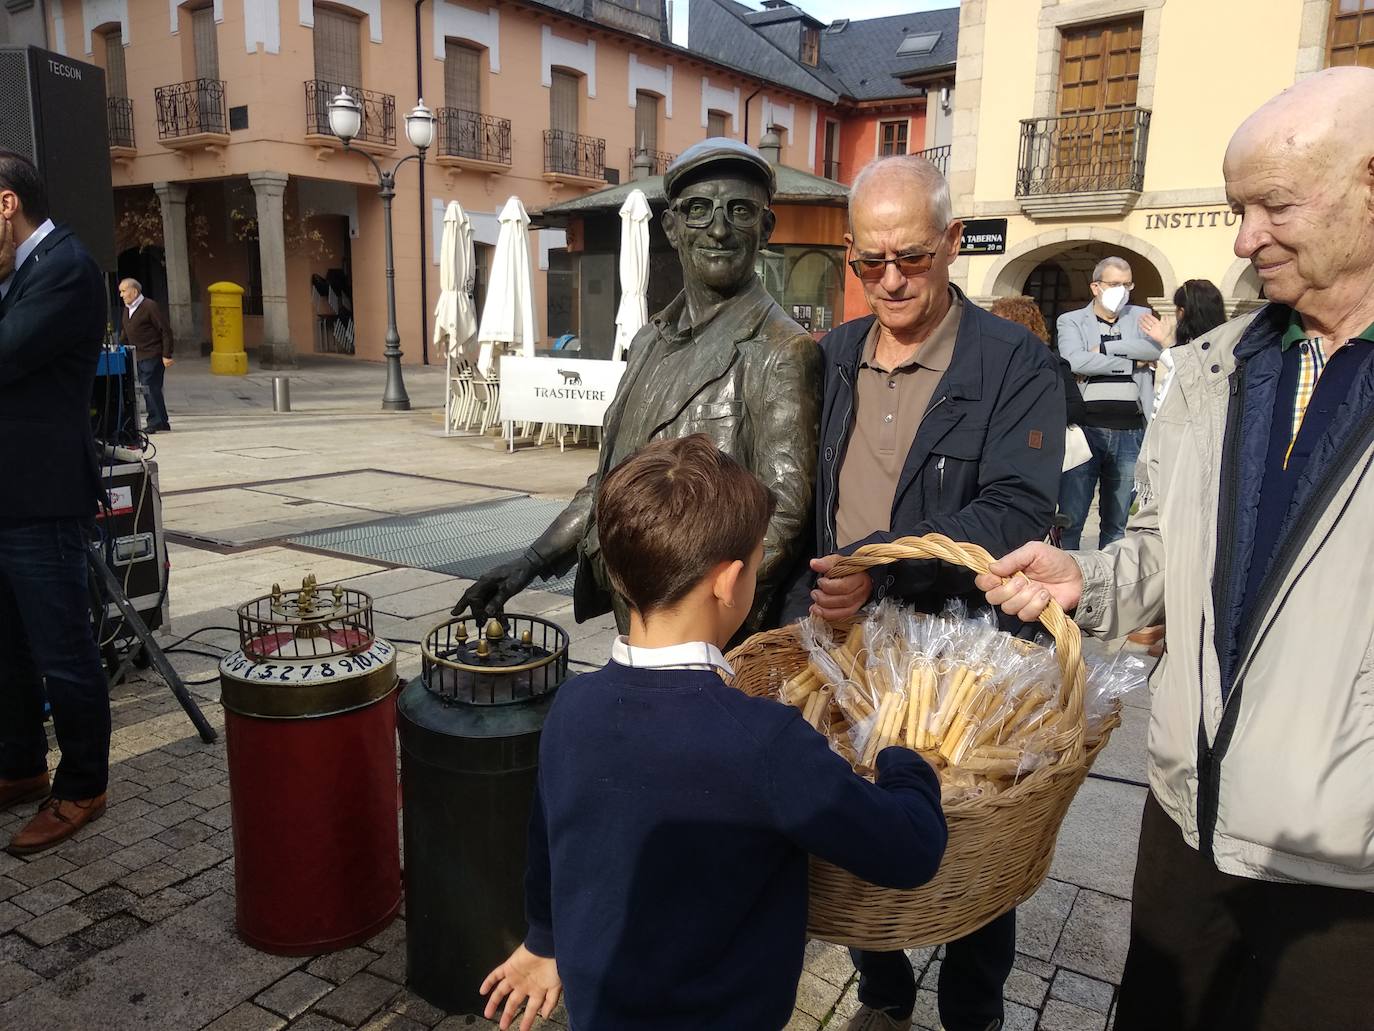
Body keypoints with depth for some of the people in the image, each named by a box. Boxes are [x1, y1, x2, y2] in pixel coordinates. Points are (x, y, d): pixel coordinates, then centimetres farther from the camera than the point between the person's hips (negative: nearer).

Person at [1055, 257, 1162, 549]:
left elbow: (1155, 349, -5)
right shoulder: (1071, 320, 8)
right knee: (1070, 520, -3)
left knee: (1116, 524, 10)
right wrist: (1132, 364, -5)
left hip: (1129, 433, 3)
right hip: (1085, 429, -3)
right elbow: (1075, 361, -11)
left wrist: (1104, 348, -7)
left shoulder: (1140, 316, 15)